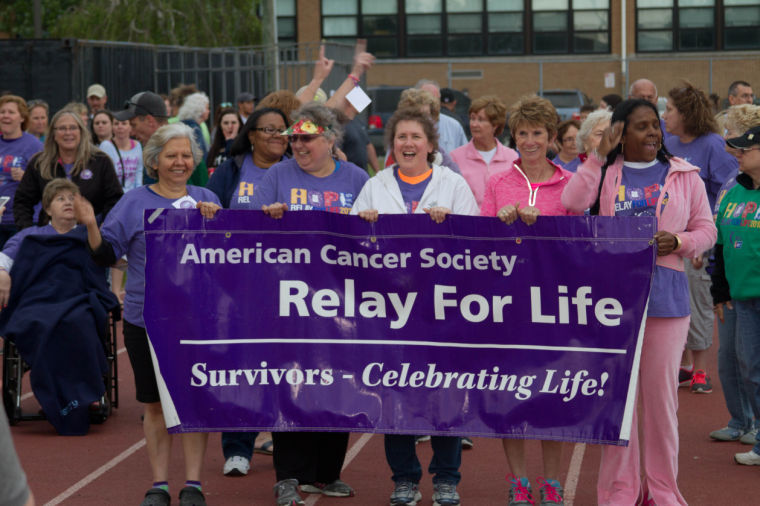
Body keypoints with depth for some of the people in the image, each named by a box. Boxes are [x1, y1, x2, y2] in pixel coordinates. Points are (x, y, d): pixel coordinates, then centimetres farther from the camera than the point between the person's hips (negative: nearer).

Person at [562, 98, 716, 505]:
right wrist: (599, 154, -9)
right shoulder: (605, 172, 7)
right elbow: (572, 202, -11)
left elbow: (706, 229, 10)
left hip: (666, 292, 0)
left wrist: (678, 241, -10)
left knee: (660, 389, 2)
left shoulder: (684, 175, 9)